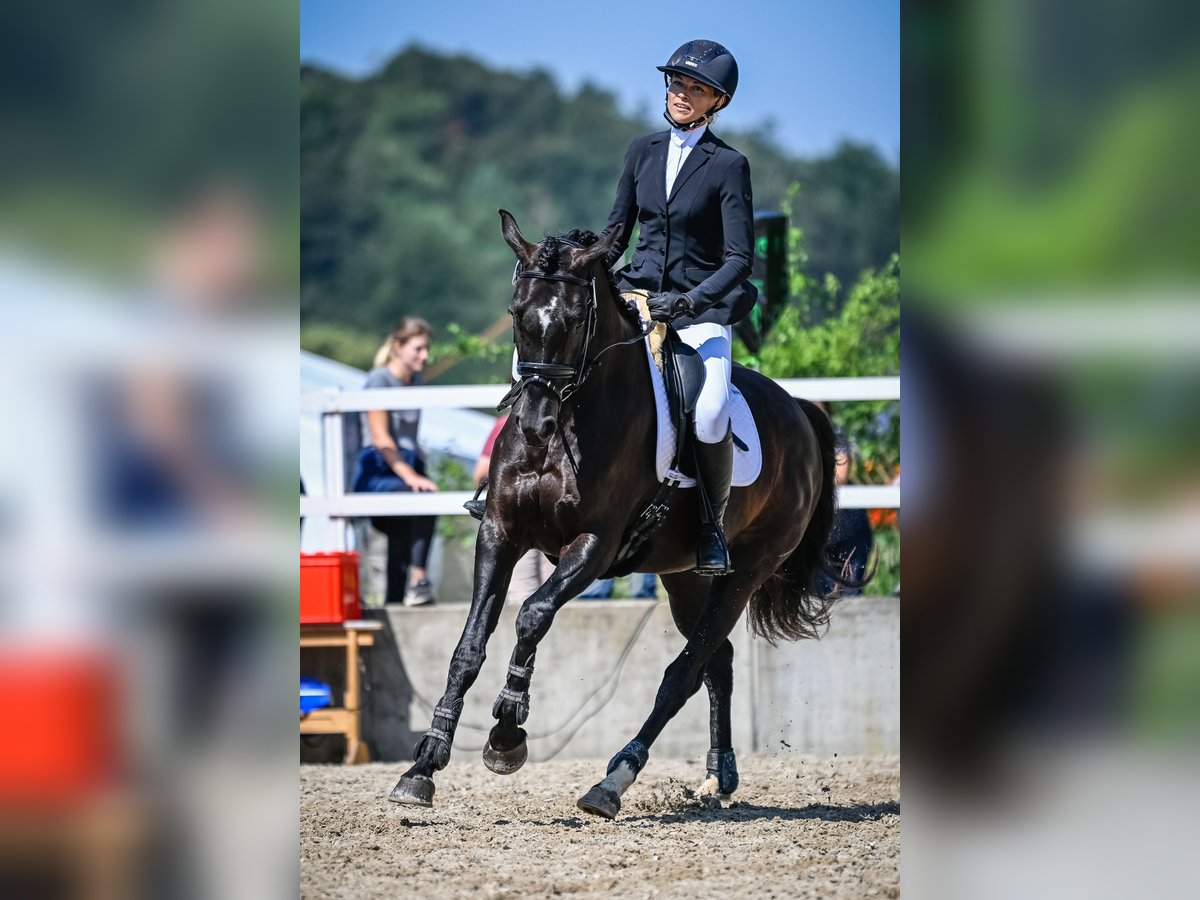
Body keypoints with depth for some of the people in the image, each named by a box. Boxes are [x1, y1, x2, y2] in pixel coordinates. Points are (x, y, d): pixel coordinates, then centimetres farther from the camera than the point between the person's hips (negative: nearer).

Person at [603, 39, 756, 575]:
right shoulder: (643, 151, 9)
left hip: (701, 308, -4)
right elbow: (617, 230, 16)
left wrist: (690, 300, -23)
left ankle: (713, 523, -6)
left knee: (710, 414, -29)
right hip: (637, 294, 4)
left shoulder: (728, 166, -5)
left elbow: (739, 258, -9)